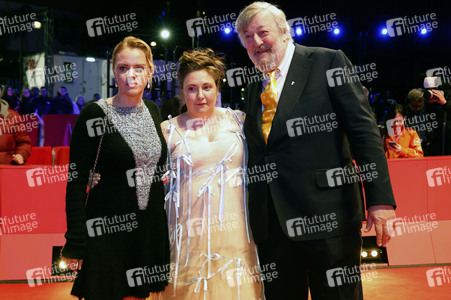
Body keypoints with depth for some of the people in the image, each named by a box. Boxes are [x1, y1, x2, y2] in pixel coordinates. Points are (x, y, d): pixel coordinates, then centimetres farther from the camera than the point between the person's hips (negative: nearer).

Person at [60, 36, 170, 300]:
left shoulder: (153, 111, 6)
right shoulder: (95, 115, -10)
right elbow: (77, 182, -11)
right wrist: (75, 243, -14)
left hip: (151, 226, 5)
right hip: (108, 227, -5)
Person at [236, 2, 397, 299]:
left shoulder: (328, 62, 0)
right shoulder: (253, 89, 15)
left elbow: (364, 129, -6)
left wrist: (380, 197, -13)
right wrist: (255, 214, 11)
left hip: (327, 215, -5)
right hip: (271, 224, 5)